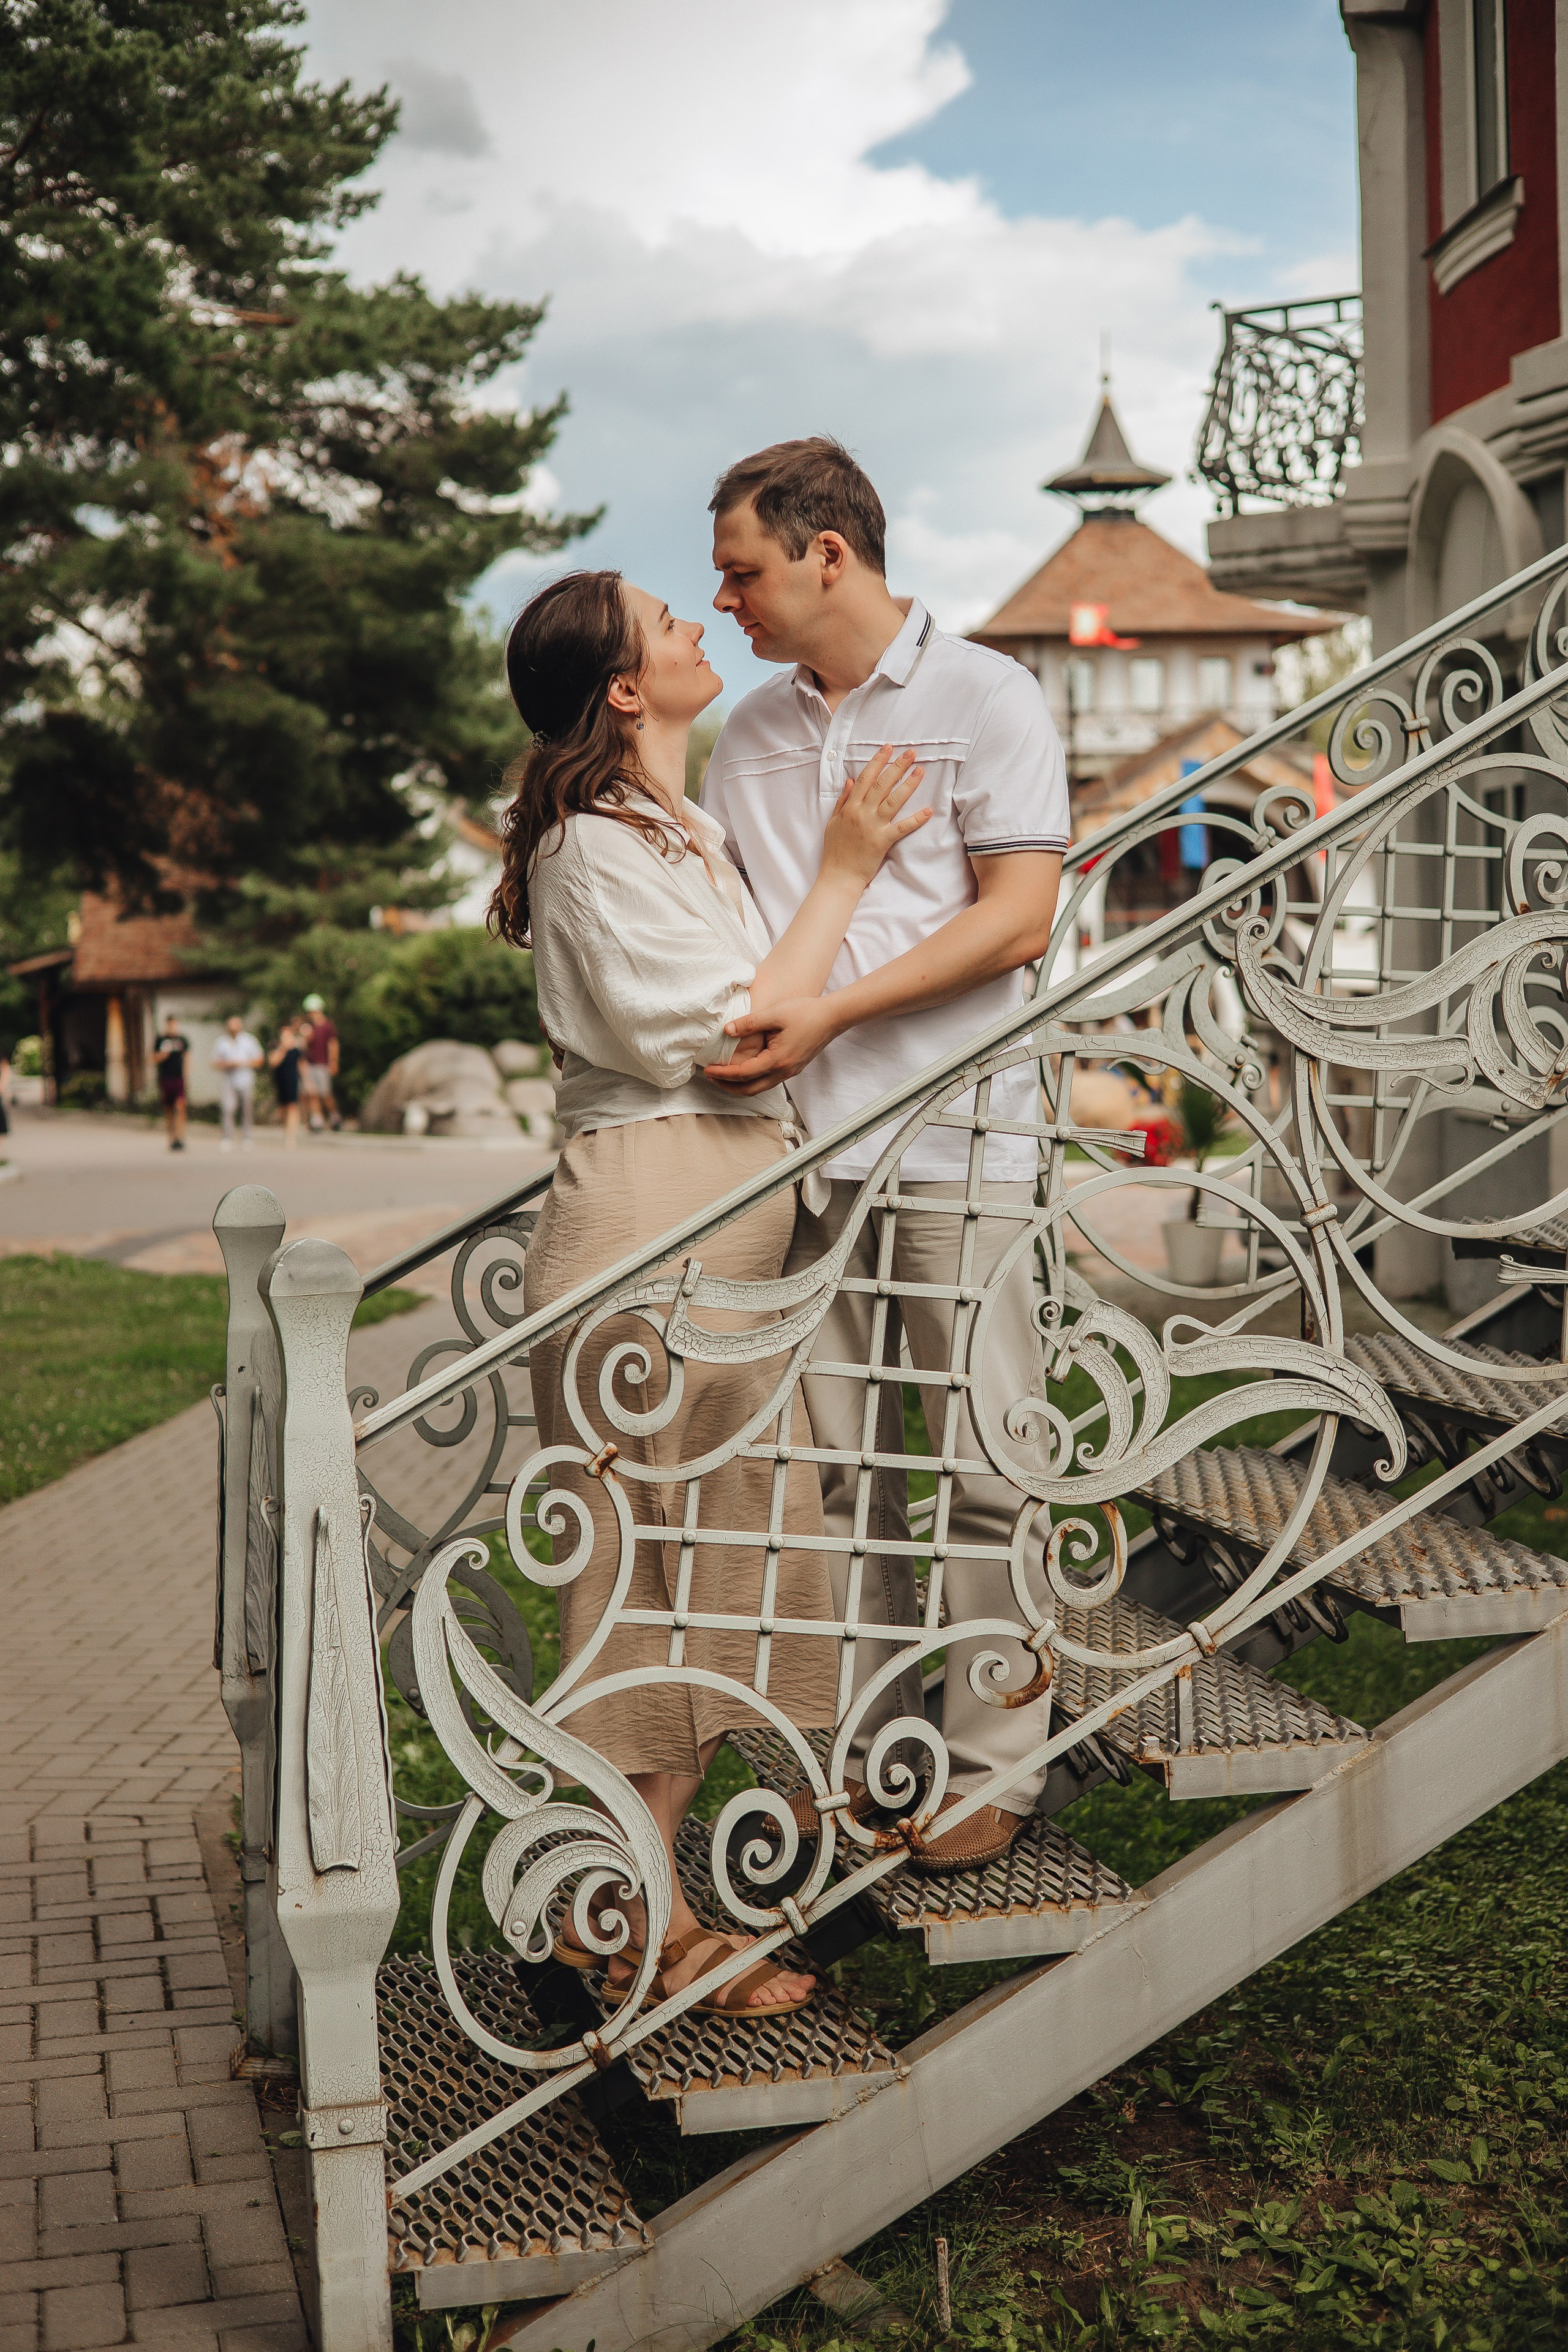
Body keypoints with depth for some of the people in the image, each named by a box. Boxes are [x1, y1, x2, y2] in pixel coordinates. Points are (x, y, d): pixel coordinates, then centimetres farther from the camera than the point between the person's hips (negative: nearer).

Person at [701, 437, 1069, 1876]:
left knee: (984, 1464, -1)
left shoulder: (986, 696, 1)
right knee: (832, 1464, 7)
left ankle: (990, 1765, 10)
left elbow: (1017, 917, -8)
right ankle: (866, 1751, 18)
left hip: (957, 1129, -5)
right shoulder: (748, 736, 18)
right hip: (796, 1137, 5)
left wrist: (833, 1011, -16)